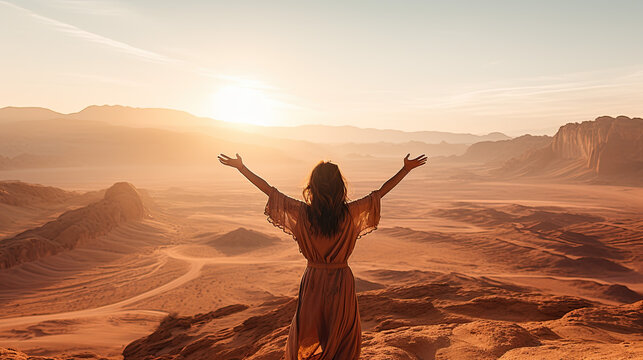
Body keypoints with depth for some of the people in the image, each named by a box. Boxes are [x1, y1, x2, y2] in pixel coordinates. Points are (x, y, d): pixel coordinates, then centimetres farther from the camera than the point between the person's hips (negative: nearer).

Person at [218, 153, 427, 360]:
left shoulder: (302, 213, -15)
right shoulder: (350, 213, -15)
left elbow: (269, 190, -8)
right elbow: (381, 192, -6)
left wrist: (241, 167, 0)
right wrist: (406, 169, 3)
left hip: (313, 282, 0)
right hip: (342, 282, 0)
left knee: (305, 339, 20)